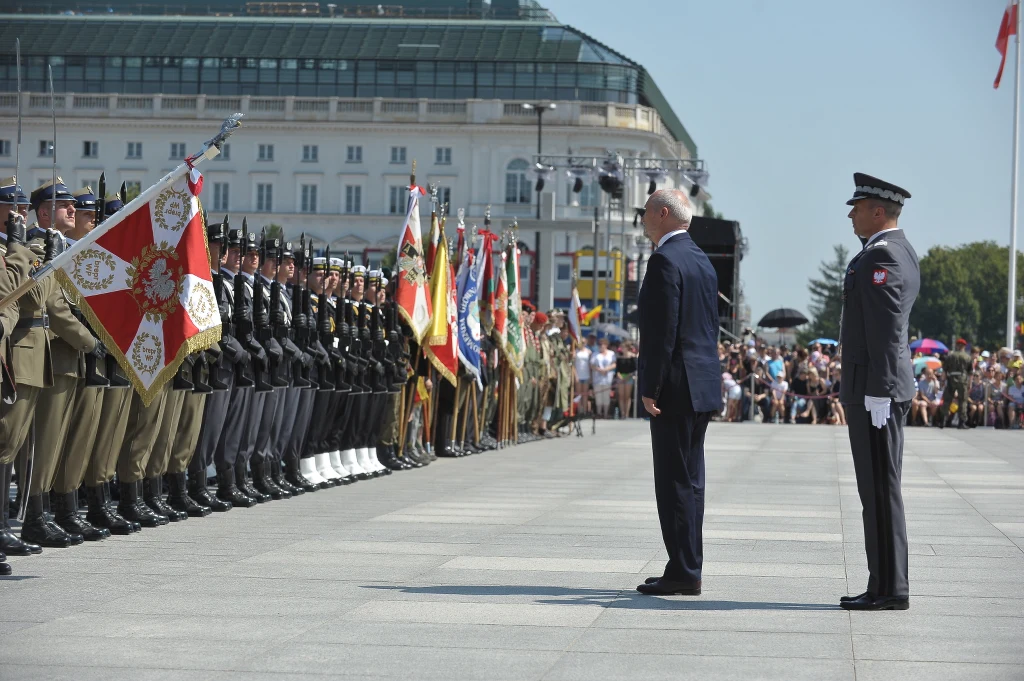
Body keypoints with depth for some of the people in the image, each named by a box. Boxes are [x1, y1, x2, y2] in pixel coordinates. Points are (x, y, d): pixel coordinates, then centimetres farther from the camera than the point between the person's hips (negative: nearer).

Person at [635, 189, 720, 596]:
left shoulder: (665, 261, -13)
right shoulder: (702, 261, 16)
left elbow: (662, 330, -19)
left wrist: (650, 387, -17)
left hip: (677, 386, -10)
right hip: (703, 386, 10)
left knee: (676, 481, -6)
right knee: (688, 479, 12)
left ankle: (683, 572, -5)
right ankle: (687, 569, 17)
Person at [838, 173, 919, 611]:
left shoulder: (881, 255, -14)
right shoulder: (901, 252, 19)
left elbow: (886, 329, -21)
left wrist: (876, 395, -22)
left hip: (875, 391, -11)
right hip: (879, 389, 11)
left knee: (880, 489, -7)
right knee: (879, 489, 11)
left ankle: (889, 590, -5)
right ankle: (887, 586, 14)